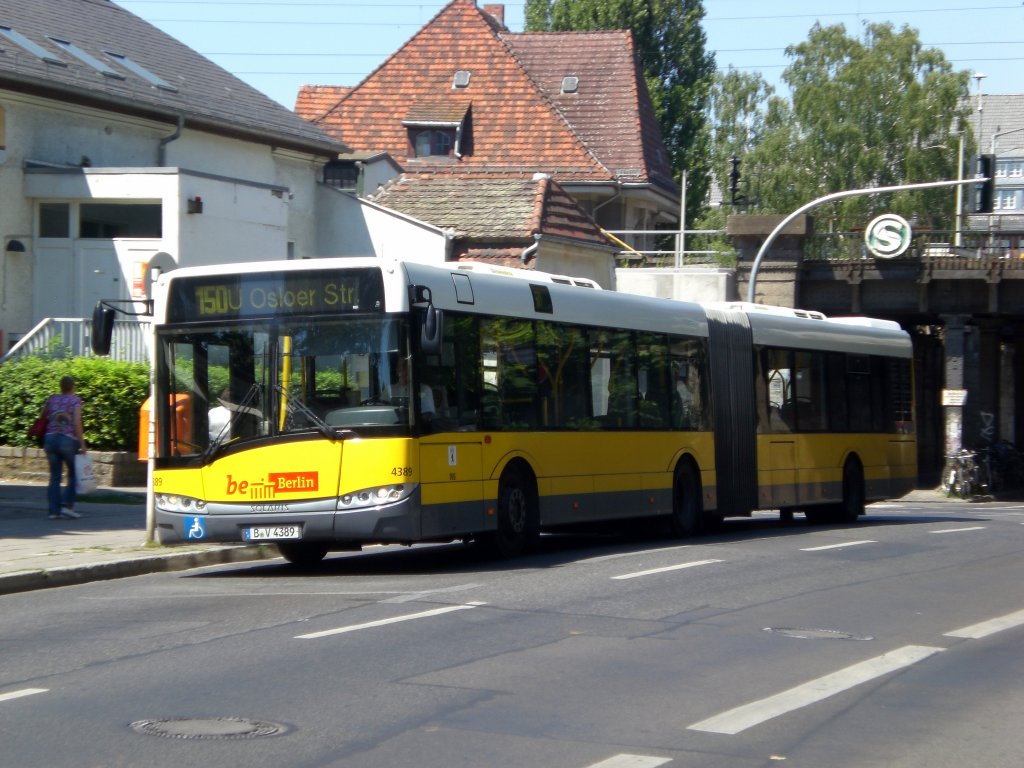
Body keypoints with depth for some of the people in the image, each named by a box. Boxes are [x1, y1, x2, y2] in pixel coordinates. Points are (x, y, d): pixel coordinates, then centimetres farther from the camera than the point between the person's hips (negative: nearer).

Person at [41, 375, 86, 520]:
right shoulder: (75, 400, -3)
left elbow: (43, 414, 21)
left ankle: (54, 510, 2)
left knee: (55, 476, 7)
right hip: (68, 440, -4)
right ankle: (67, 504, -3)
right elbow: (77, 423, -12)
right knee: (74, 474, 10)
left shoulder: (52, 399, 10)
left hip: (50, 439, 4)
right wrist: (82, 443, -11)